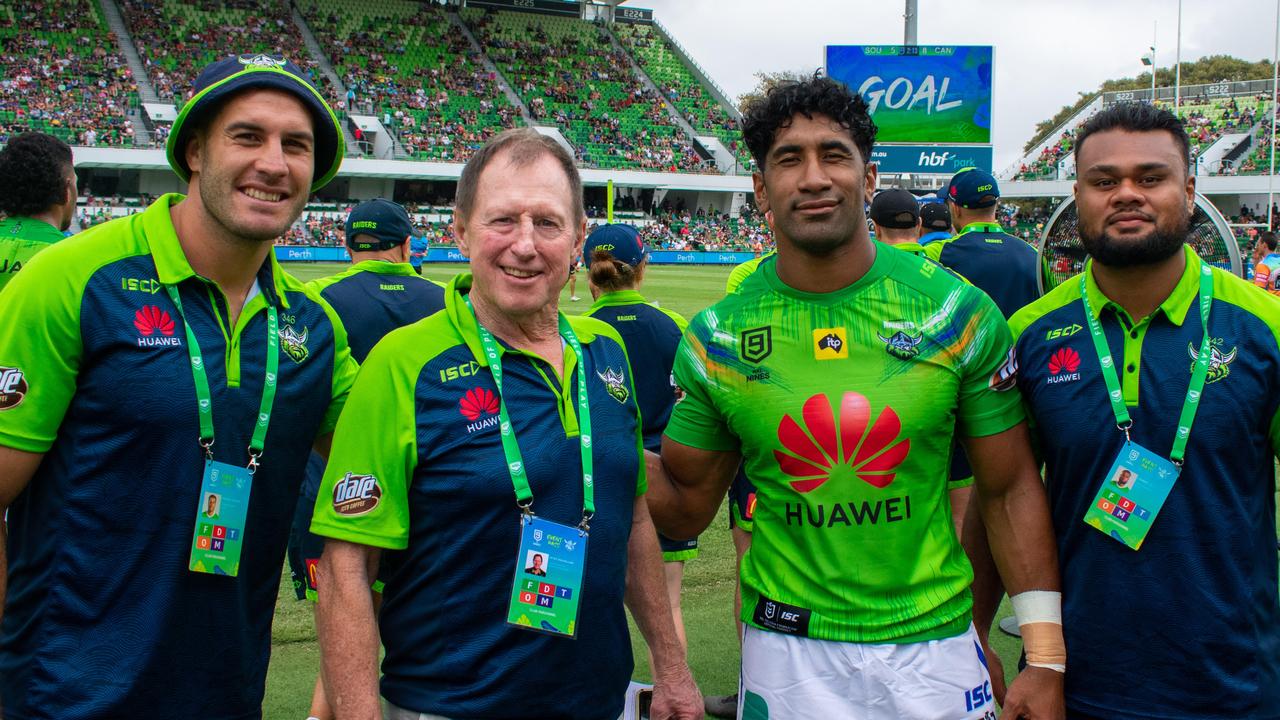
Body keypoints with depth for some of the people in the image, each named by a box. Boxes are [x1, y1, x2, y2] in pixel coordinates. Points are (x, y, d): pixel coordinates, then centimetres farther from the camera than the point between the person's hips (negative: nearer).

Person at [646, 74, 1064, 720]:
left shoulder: (960, 312, -6)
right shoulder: (717, 337, -5)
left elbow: (1010, 490, -2)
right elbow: (686, 508, 4)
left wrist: (1046, 658, -5)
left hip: (932, 644, 0)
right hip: (785, 649, 0)